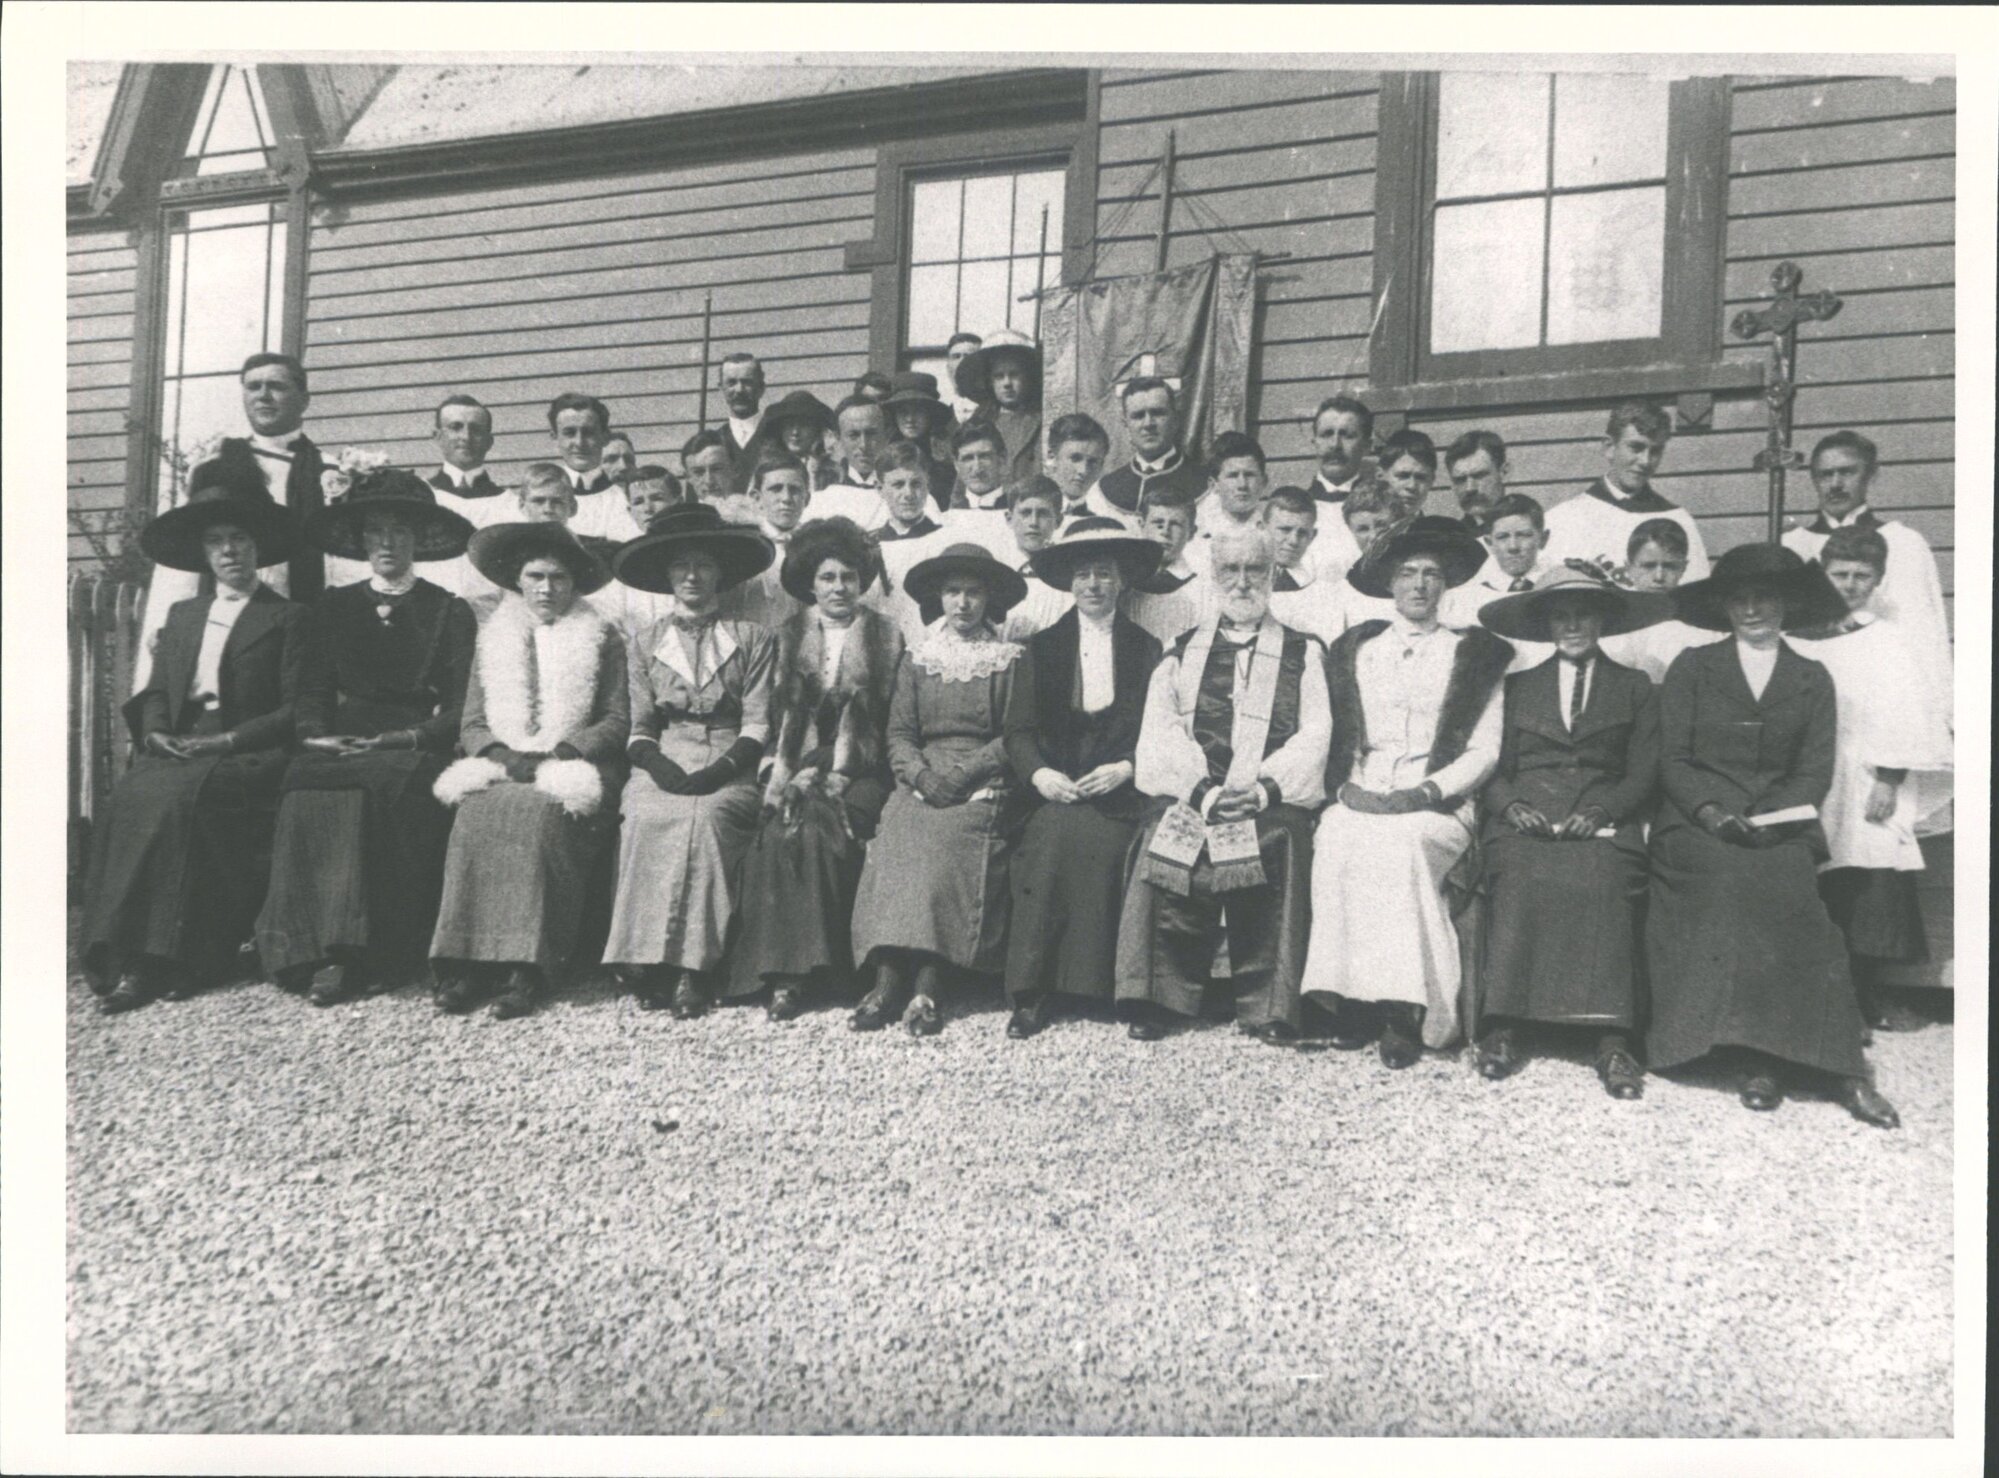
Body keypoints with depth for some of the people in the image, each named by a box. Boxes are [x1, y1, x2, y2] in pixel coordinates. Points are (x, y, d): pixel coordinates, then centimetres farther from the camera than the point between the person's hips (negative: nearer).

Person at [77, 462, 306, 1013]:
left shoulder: (287, 617, 5)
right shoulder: (182, 615, 23)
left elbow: (295, 710, -3)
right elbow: (155, 691, 17)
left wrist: (228, 740, -16)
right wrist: (154, 733, -5)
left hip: (248, 756, -4)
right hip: (179, 750, 5)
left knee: (176, 795, -32)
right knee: (129, 793, -26)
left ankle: (159, 960, -28)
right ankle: (117, 954, -27)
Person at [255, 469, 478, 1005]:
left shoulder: (450, 612, 10)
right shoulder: (333, 606, 21)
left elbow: (460, 710, 2)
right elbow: (313, 690, 16)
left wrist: (403, 738, -14)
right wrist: (317, 735, -6)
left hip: (411, 753, -3)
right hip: (340, 746, 3)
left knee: (361, 790, -34)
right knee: (307, 794, -30)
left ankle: (348, 956, -32)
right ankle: (310, 953, -32)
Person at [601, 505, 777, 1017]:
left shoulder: (754, 640, 13)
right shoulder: (645, 645, 20)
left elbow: (757, 724, 4)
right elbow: (639, 729, 13)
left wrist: (721, 770, -13)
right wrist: (657, 764, -9)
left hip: (729, 770, -1)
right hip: (664, 766, 2)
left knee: (706, 816, -34)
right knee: (646, 818, -32)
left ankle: (692, 968, -31)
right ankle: (649, 963, -28)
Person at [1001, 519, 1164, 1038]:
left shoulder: (1148, 649, 13)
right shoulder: (1041, 647, 16)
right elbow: (1018, 731, 9)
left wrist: (1124, 769, -11)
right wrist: (1040, 773, -9)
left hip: (1119, 795, -1)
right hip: (1053, 790, 1)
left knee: (1095, 840, -29)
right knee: (1052, 840, -27)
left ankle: (1096, 984, -14)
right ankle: (1031, 992, -20)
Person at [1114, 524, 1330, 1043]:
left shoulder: (1303, 654, 19)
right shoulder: (1181, 652, 20)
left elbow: (1315, 736, 6)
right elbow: (1159, 730, 7)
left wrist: (1263, 789, -11)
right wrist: (1201, 788, -11)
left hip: (1271, 801, -1)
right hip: (1190, 795, 1)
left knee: (1278, 841, -32)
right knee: (1164, 841, -30)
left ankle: (1266, 1007, -24)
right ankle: (1153, 1000, -20)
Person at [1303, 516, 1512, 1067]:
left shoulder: (1474, 654, 12)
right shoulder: (1355, 650, 18)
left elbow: (1485, 750, 4)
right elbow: (1335, 739, 16)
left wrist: (1425, 792, -10)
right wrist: (1347, 785, -4)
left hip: (1438, 806, -2)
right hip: (1361, 798, 2)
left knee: (1400, 841, -35)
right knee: (1338, 838, -32)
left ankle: (1405, 1012, -30)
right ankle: (1352, 1001, -26)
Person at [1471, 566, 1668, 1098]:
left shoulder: (1635, 688, 18)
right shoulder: (1518, 685, 21)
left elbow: (1643, 771, 8)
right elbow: (1496, 766, 14)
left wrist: (1600, 811, -10)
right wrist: (1511, 805, -7)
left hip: (1603, 821, -1)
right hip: (1524, 820, 1)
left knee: (1600, 886, -33)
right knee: (1521, 883, -31)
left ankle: (1611, 1040, -33)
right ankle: (1503, 1028, -29)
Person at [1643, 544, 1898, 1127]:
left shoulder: (1813, 680, 17)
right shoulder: (1690, 669, 12)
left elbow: (1815, 772, 8)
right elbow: (1673, 760, 4)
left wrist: (1769, 820, -11)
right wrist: (1712, 813, -13)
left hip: (1780, 832, 1)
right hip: (1697, 824, -1)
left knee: (1778, 877, -30)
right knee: (1732, 875, -31)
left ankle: (1763, 1056, -28)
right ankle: (1760, 1056, -27)